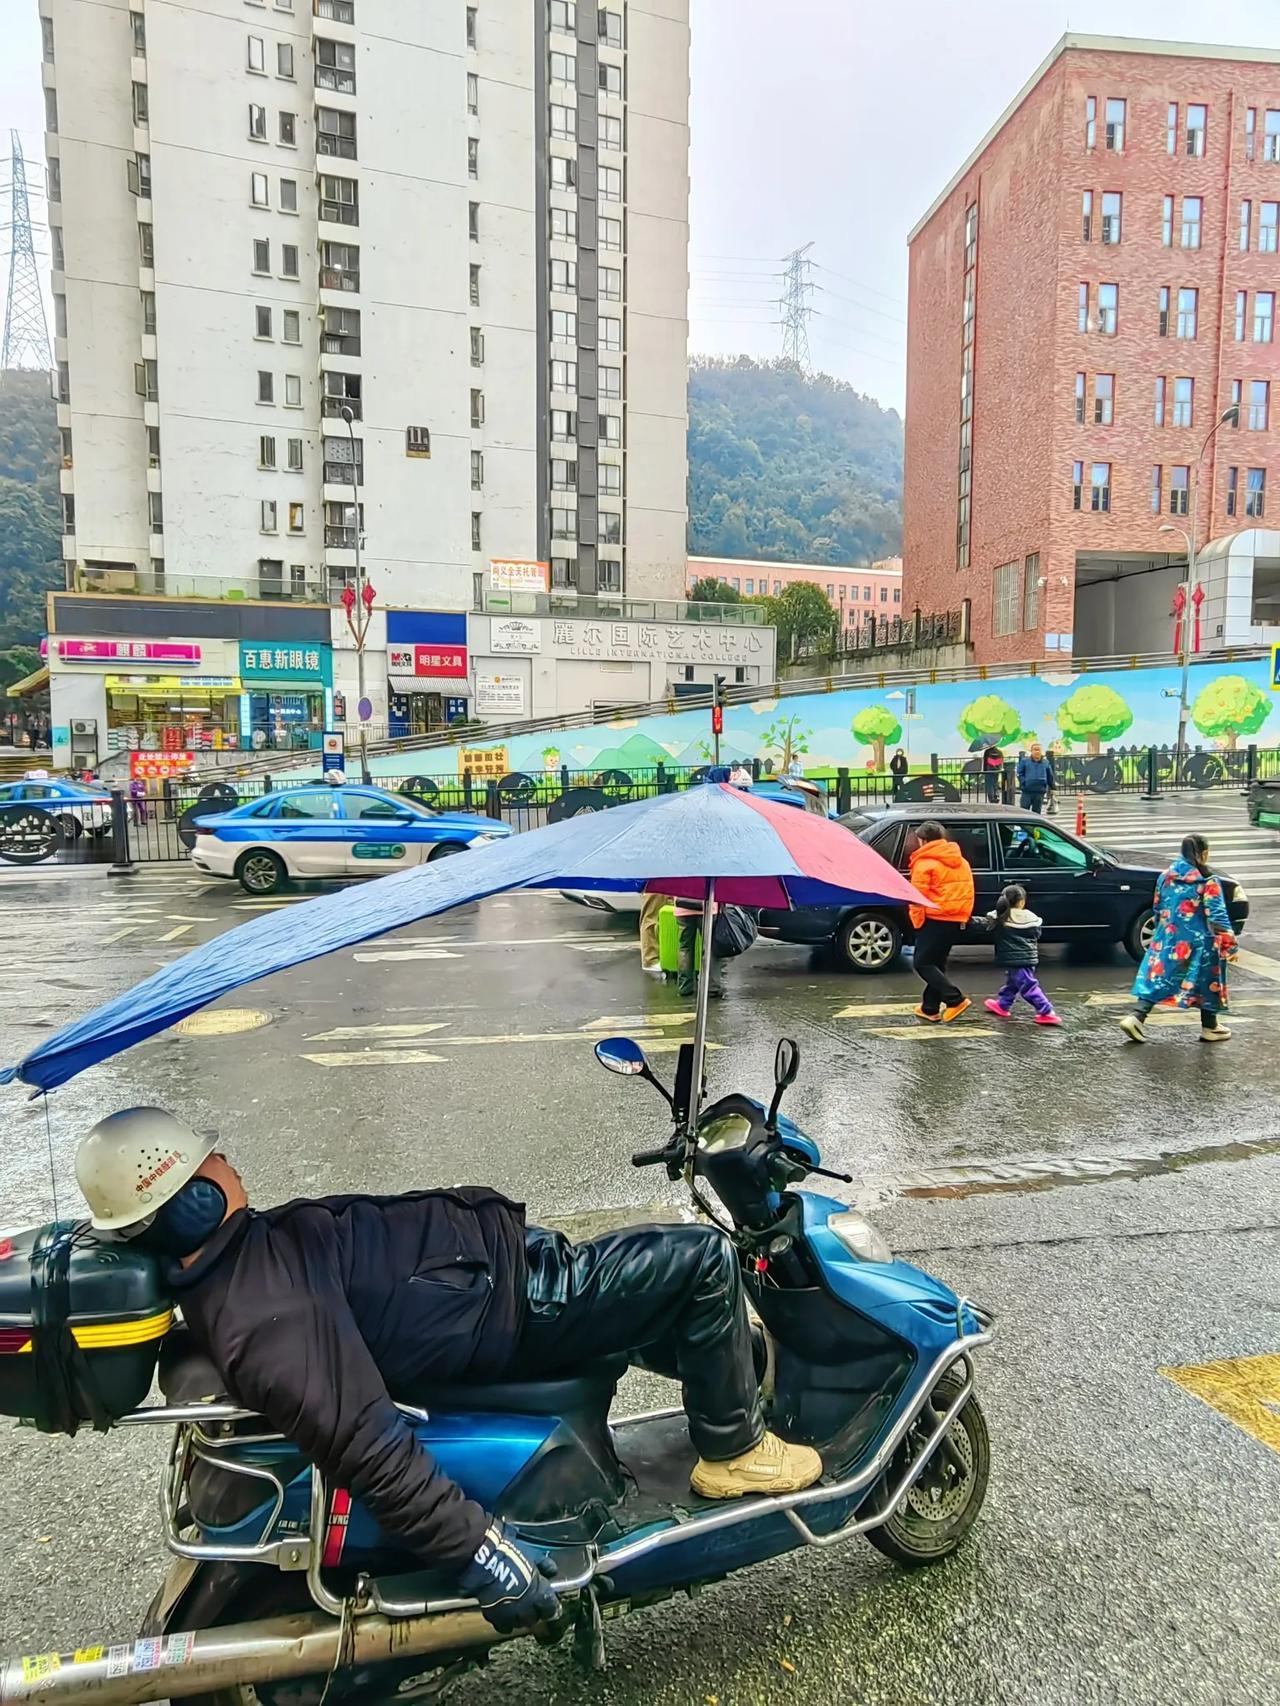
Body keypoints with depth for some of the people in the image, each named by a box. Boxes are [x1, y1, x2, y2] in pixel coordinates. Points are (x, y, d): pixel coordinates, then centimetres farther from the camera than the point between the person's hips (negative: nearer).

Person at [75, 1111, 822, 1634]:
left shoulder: (236, 1252, 3)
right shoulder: (263, 1322, -27)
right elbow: (365, 1444, -28)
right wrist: (479, 1553, -25)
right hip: (517, 1306, -9)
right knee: (703, 1260, -13)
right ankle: (735, 1449, 8)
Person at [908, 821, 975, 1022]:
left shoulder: (925, 863, -10)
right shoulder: (961, 861, 15)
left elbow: (918, 896, -14)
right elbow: (967, 892, 16)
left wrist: (918, 922, -6)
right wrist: (963, 918, 19)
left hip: (935, 920, -8)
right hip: (957, 921, 8)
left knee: (923, 963, -1)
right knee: (937, 963, 16)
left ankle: (955, 999, -12)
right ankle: (930, 1008, 17)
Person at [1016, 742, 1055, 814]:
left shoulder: (1046, 762, 8)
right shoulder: (1024, 760, 2)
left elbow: (1050, 776, 14)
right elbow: (1020, 773, 3)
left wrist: (1051, 788, 11)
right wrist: (1024, 782, -9)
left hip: (1040, 792, 2)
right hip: (1027, 791, -2)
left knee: (1036, 812, 8)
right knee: (1024, 811, -4)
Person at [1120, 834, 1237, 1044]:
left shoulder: (1165, 877, 3)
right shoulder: (1208, 882, -13)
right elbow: (1217, 917, -14)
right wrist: (1229, 946, -8)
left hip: (1167, 939, 4)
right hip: (1198, 943, -4)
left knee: (1157, 978, 7)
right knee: (1207, 983, 13)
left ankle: (1136, 1017, -7)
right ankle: (1210, 1028, 23)